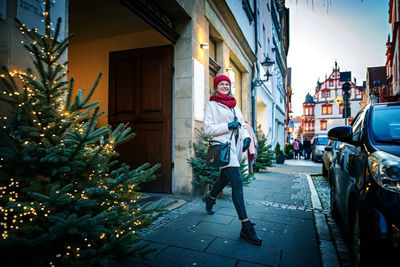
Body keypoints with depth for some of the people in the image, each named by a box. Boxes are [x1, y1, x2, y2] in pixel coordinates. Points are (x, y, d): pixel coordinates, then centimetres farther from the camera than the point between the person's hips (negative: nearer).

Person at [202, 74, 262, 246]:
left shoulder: (234, 105, 20)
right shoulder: (212, 105, 0)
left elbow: (242, 124, 22)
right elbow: (208, 129, -7)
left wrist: (246, 137, 3)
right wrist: (228, 126, -16)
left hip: (236, 146, 8)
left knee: (225, 178, 21)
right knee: (237, 182, -16)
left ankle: (210, 198, 50)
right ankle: (246, 227, -12)